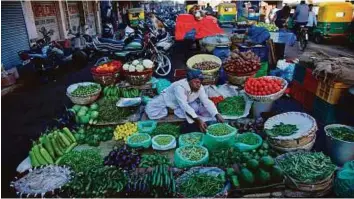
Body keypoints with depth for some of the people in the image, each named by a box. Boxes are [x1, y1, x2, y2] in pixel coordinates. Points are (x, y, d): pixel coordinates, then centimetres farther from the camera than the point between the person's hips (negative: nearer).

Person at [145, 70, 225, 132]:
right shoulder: (180, 86, -39)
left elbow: (207, 101, -24)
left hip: (186, 103, 5)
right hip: (167, 101, -5)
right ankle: (169, 110, 3)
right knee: (151, 113, -24)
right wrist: (198, 120, -57)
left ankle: (176, 111, -4)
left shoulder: (199, 87, -21)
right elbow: (184, 106, -48)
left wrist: (217, 115, -38)